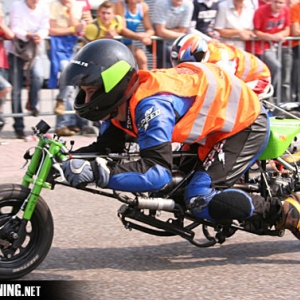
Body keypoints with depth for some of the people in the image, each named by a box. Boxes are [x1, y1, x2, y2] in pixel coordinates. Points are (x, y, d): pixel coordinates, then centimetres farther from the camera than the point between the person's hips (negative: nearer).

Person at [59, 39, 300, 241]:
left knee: (201, 199, -21)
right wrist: (70, 158, -16)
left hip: (245, 123, -10)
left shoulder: (151, 105, -36)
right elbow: (107, 146, 1)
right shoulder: (119, 103, -7)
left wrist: (98, 173, -48)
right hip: (217, 115, 10)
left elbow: (158, 171, -43)